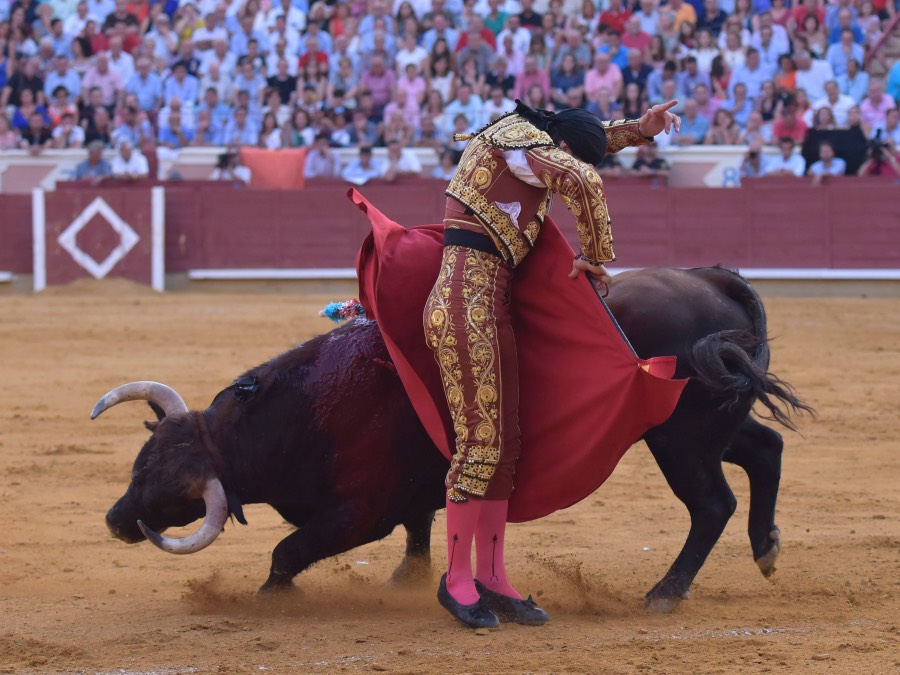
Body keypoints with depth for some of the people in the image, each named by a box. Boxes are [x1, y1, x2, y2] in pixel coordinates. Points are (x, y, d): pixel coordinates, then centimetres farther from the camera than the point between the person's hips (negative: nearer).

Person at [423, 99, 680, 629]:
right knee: (481, 440, -7)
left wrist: (640, 128, 24)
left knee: (504, 444, 10)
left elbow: (593, 139, 40)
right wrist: (596, 258, -8)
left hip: (491, 304, 10)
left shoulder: (526, 140, 20)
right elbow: (586, 182, -21)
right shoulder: (515, 138, -8)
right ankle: (458, 581, 0)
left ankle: (492, 580, 14)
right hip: (467, 302, -10)